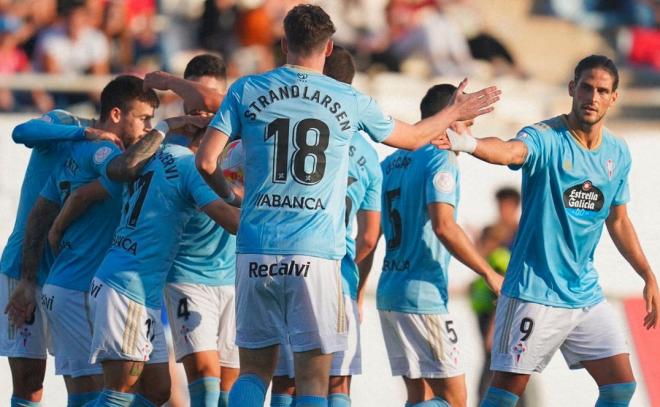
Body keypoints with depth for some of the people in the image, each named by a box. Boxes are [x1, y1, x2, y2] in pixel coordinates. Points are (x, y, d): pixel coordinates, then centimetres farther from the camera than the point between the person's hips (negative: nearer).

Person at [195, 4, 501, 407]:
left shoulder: (247, 91, 4)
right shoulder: (350, 101, 4)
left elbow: (206, 161, -1)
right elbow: (414, 137, 21)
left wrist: (230, 196, 20)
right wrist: (456, 111, 40)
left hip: (256, 252, 2)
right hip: (316, 254, -2)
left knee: (254, 370, 10)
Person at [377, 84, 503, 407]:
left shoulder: (390, 163, 15)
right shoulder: (441, 160, -10)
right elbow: (443, 226, -22)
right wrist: (488, 273, -15)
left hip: (389, 293, 9)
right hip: (424, 296, -9)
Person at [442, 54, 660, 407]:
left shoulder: (618, 154, 8)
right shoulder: (546, 139, -12)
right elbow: (510, 151, -36)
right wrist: (467, 144, -58)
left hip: (586, 295, 6)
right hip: (535, 292, -6)